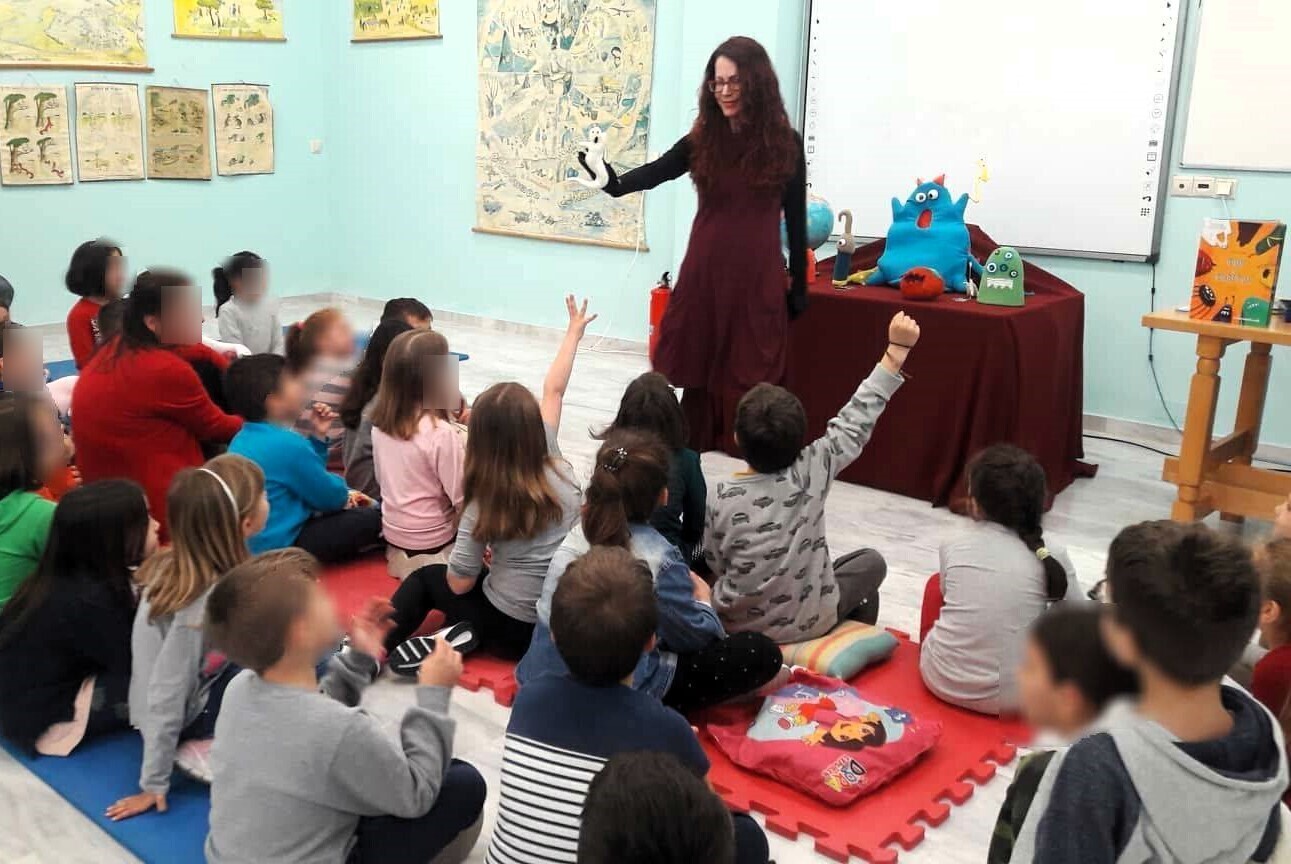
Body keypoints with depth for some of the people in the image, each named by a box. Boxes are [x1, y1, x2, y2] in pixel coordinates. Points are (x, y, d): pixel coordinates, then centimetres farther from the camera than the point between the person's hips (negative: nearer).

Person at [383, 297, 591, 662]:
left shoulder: (485, 502, -15)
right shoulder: (555, 467, -7)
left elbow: (459, 583, -9)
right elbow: (553, 391, 6)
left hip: (511, 630, -4)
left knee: (426, 578, 18)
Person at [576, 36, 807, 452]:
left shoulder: (784, 142, -1)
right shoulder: (702, 139, 2)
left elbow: (796, 219, 3)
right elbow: (655, 172, -14)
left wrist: (798, 285, 4)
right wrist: (613, 182, -36)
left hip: (759, 274, -2)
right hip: (704, 269, 2)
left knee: (750, 371, 3)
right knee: (699, 361, 9)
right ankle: (693, 447, 22)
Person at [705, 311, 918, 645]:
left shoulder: (720, 497, -19)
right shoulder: (812, 471, -23)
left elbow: (716, 564, -6)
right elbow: (856, 421, -15)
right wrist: (897, 349, -11)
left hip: (737, 623, 2)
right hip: (806, 624, -1)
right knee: (871, 562, 22)